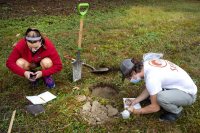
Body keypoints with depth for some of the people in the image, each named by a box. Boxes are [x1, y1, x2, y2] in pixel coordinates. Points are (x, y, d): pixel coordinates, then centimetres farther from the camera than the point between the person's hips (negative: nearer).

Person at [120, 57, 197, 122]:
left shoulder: (151, 78, -32)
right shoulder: (147, 64, -8)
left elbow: (155, 107, -21)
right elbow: (149, 89, 7)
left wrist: (136, 111, -9)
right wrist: (136, 100, 3)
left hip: (188, 93, -8)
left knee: (160, 97, -33)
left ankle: (176, 111, -2)